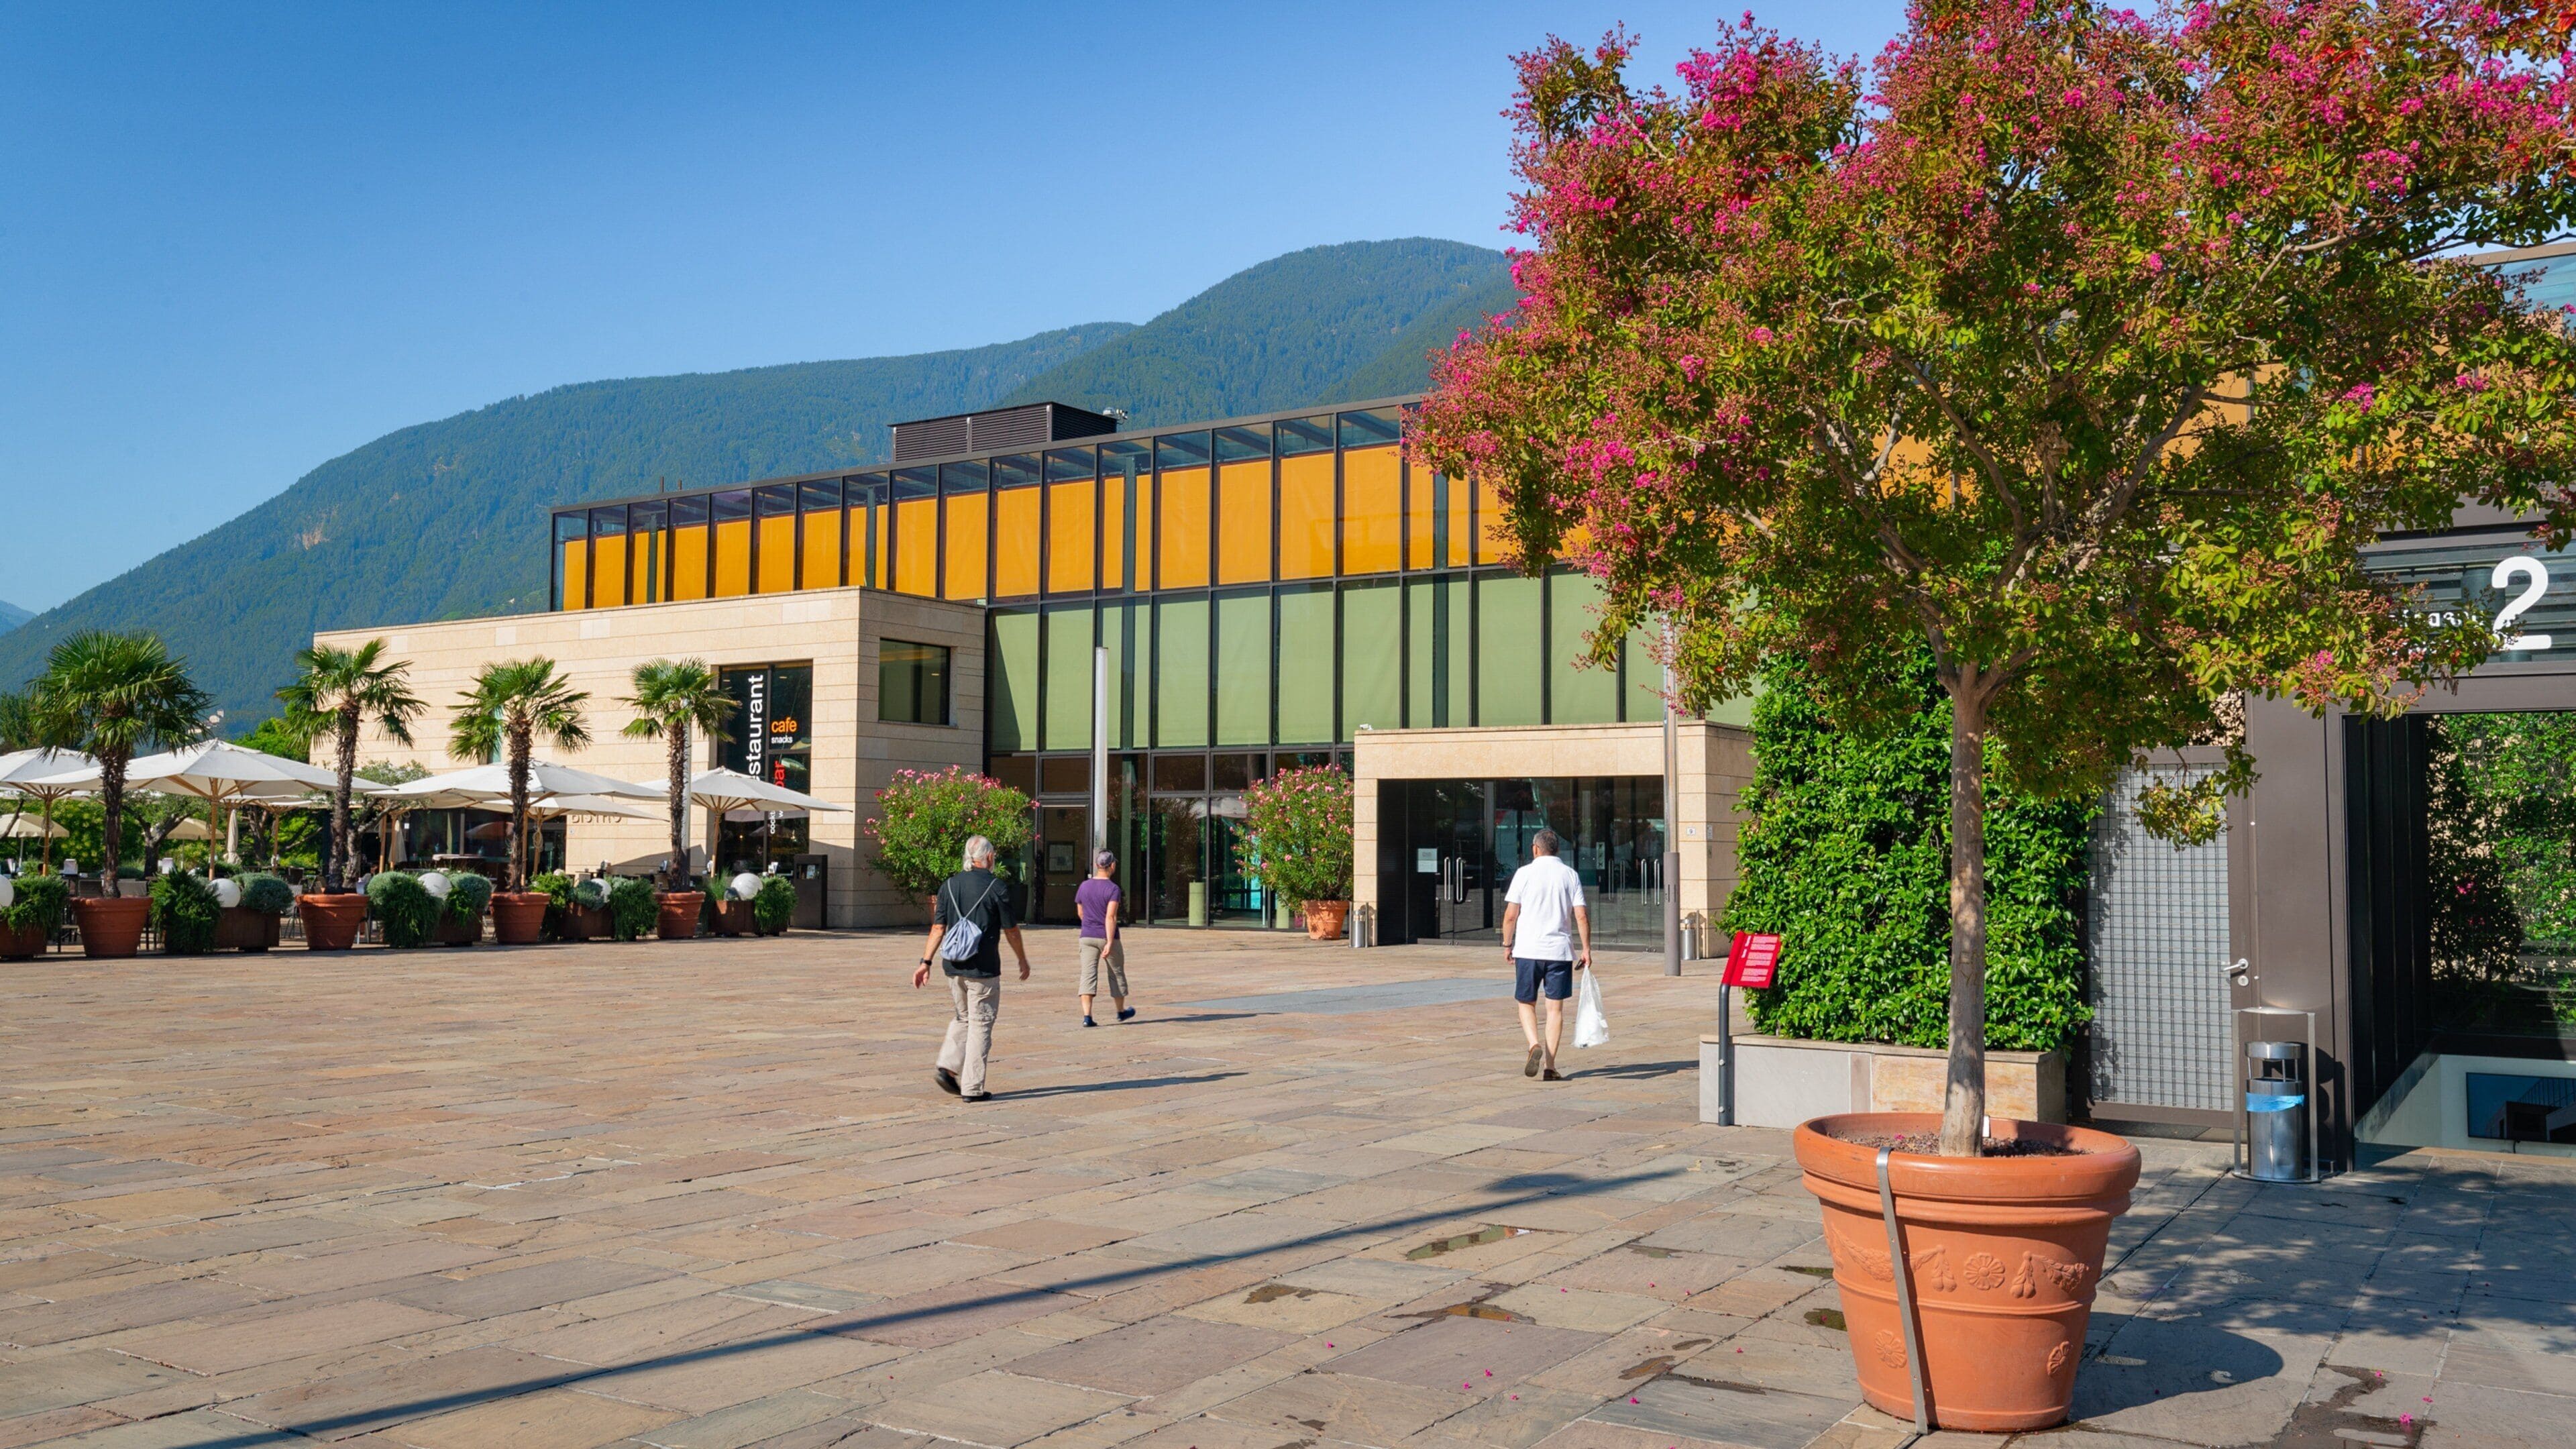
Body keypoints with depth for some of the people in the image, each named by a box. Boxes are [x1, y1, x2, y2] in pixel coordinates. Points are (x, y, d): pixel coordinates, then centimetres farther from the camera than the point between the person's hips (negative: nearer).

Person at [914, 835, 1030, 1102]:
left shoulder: (949, 886, 5)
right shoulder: (997, 887, -8)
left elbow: (938, 928, 3)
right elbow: (1011, 930, -3)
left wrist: (926, 962, 7)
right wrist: (1023, 961, 11)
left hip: (954, 966, 5)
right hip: (983, 968, -5)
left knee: (962, 1019, 22)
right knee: (980, 1025, 2)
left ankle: (947, 1066, 5)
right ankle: (972, 1088, 3)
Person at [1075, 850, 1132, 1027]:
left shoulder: (1083, 887, 4)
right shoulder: (1113, 889, -12)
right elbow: (1110, 917, -20)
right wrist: (1110, 943, -23)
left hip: (1087, 937, 3)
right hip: (1107, 937, -3)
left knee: (1088, 975, -2)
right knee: (1116, 974, 15)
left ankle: (1087, 1016, -14)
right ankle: (1121, 1011, 30)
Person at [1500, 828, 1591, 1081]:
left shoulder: (1525, 873, -1)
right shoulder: (1570, 875, 4)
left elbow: (1511, 914, -3)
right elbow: (1582, 916, -2)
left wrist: (1507, 944, 9)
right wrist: (1586, 950, 4)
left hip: (1528, 949, -1)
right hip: (1560, 949, 1)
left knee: (1527, 1004, 12)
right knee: (1556, 1007, 6)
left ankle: (1535, 1045, -12)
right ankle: (1550, 1065, 3)